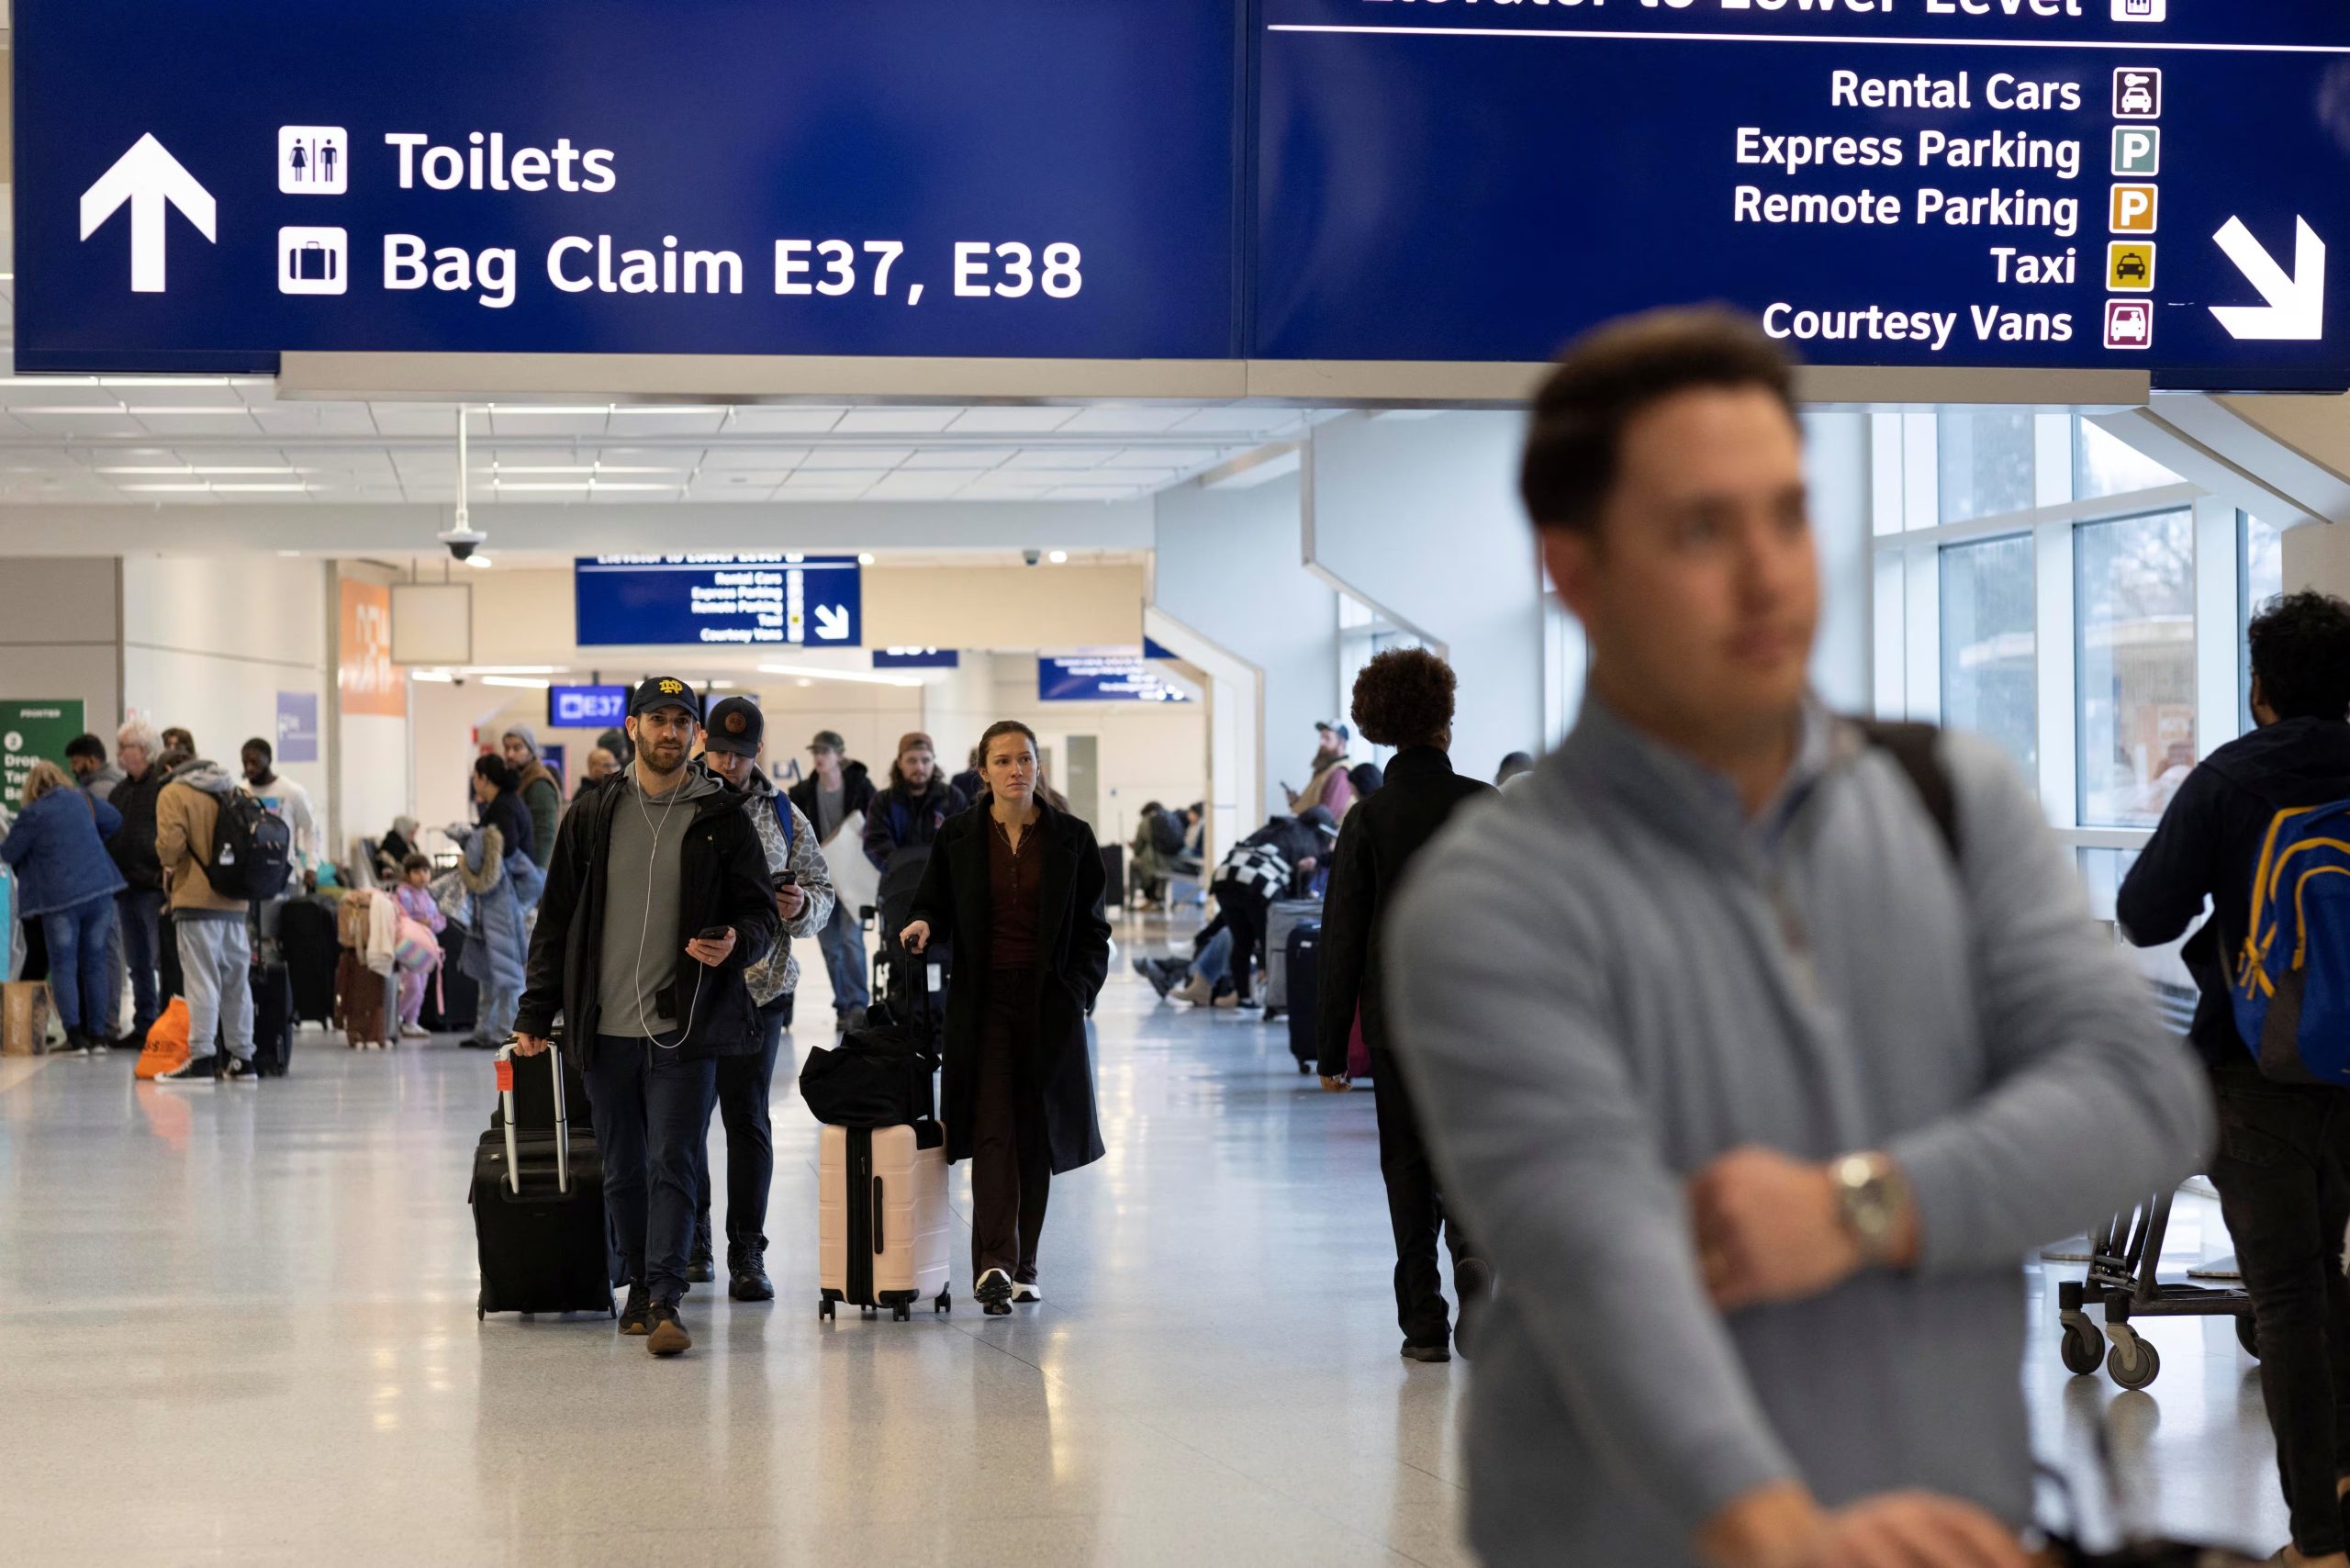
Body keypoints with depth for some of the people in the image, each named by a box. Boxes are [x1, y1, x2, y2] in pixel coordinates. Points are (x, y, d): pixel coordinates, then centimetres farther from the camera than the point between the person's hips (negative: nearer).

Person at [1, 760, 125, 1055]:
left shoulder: (33, 814, -7)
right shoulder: (82, 801, 8)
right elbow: (114, 821, 21)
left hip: (61, 899, -4)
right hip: (99, 892, 4)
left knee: (64, 965, 2)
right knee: (95, 964, 10)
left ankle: (75, 1037, -8)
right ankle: (97, 1036, 10)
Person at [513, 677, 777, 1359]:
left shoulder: (722, 818, 4)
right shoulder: (592, 814, 9)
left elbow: (761, 915, 8)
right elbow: (557, 917, 12)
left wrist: (736, 942, -16)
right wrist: (537, 1009, 7)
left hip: (685, 1027, -3)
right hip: (605, 1027, 3)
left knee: (671, 1162, -10)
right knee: (623, 1170, 10)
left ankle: (666, 1301, -12)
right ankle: (640, 1286, 23)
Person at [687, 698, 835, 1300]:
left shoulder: (784, 817, 8)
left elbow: (822, 893, 12)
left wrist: (801, 907, -10)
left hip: (759, 987, 0)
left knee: (747, 1118, 0)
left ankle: (747, 1251, 5)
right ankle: (692, 1238, 23)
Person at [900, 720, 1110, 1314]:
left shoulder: (1071, 838, 4)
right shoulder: (959, 837, 4)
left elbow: (1092, 927, 7)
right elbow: (936, 907, 12)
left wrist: (1079, 992, -4)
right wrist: (923, 926, -11)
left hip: (1048, 1001, 1)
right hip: (982, 1000, -1)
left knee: (1036, 1132, 5)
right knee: (992, 1129, -11)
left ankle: (1023, 1265, 14)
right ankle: (995, 1263, -20)